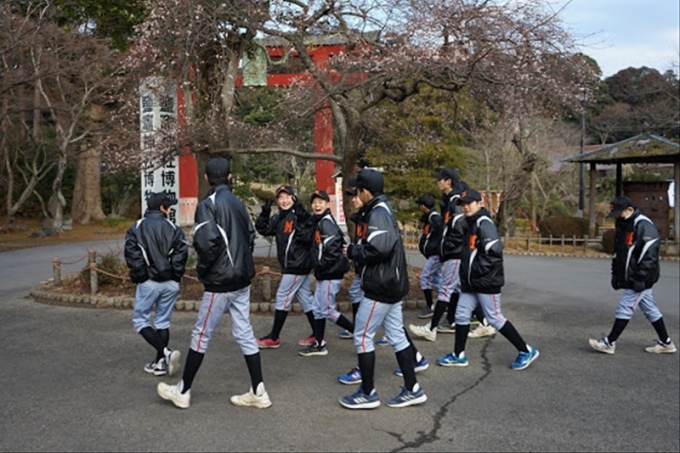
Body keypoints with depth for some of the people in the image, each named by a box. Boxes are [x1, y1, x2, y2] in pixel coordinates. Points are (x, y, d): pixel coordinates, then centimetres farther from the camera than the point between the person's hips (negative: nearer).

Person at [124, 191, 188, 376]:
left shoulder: (136, 228, 1)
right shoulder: (174, 229, 3)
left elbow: (131, 254, -8)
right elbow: (181, 254, -6)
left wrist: (138, 276, -1)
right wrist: (175, 277, 1)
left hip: (148, 283, -2)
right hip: (170, 283, 2)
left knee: (140, 320, 8)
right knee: (163, 322, 12)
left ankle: (165, 352, -10)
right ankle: (160, 362, 14)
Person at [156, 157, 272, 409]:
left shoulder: (208, 204, -12)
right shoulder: (238, 202, 11)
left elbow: (208, 240, -25)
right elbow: (251, 236, 12)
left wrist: (202, 269, -9)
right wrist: (240, 262, 13)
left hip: (220, 282, -7)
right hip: (242, 280, 7)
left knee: (201, 335, 5)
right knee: (244, 334, 11)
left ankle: (183, 392, 18)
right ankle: (258, 393, 14)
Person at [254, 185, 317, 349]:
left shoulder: (300, 216, -15)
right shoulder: (279, 218, 11)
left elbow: (311, 237, -22)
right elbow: (263, 229, 10)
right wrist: (264, 214, -5)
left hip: (297, 266, -9)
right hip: (292, 265, 9)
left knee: (283, 298, -2)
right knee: (306, 299, 12)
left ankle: (273, 338, 8)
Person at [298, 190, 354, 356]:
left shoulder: (326, 222, -17)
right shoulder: (317, 222, 13)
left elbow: (333, 249, -24)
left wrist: (320, 266, -17)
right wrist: (318, 268, 7)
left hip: (330, 274, -10)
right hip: (324, 274, 10)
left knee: (327, 310, -2)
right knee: (318, 308, 14)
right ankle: (319, 345, 23)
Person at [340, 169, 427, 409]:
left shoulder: (377, 213, -17)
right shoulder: (384, 209, 14)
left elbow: (379, 248, -30)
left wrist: (353, 251, -14)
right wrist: (358, 249, 6)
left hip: (380, 287, -10)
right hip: (391, 284, 10)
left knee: (362, 336, 0)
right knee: (397, 336, 13)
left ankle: (367, 393, 9)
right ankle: (412, 389, 20)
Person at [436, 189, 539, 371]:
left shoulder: (484, 223, -15)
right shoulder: (471, 224, 15)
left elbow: (495, 251, -25)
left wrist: (478, 270, -20)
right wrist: (466, 272, 11)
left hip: (486, 282, -9)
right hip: (470, 282, 9)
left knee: (494, 318, -2)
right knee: (461, 315, 10)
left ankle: (526, 351, 12)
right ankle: (458, 356, 20)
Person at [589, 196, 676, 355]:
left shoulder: (644, 226, -19)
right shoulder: (623, 225, 11)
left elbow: (649, 255, -23)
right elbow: (618, 251, 18)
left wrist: (640, 279, -23)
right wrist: (615, 274, 14)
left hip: (640, 279, -9)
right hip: (628, 278, 9)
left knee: (624, 308, -5)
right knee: (650, 309, 15)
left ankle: (609, 343, 2)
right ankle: (666, 343, 24)